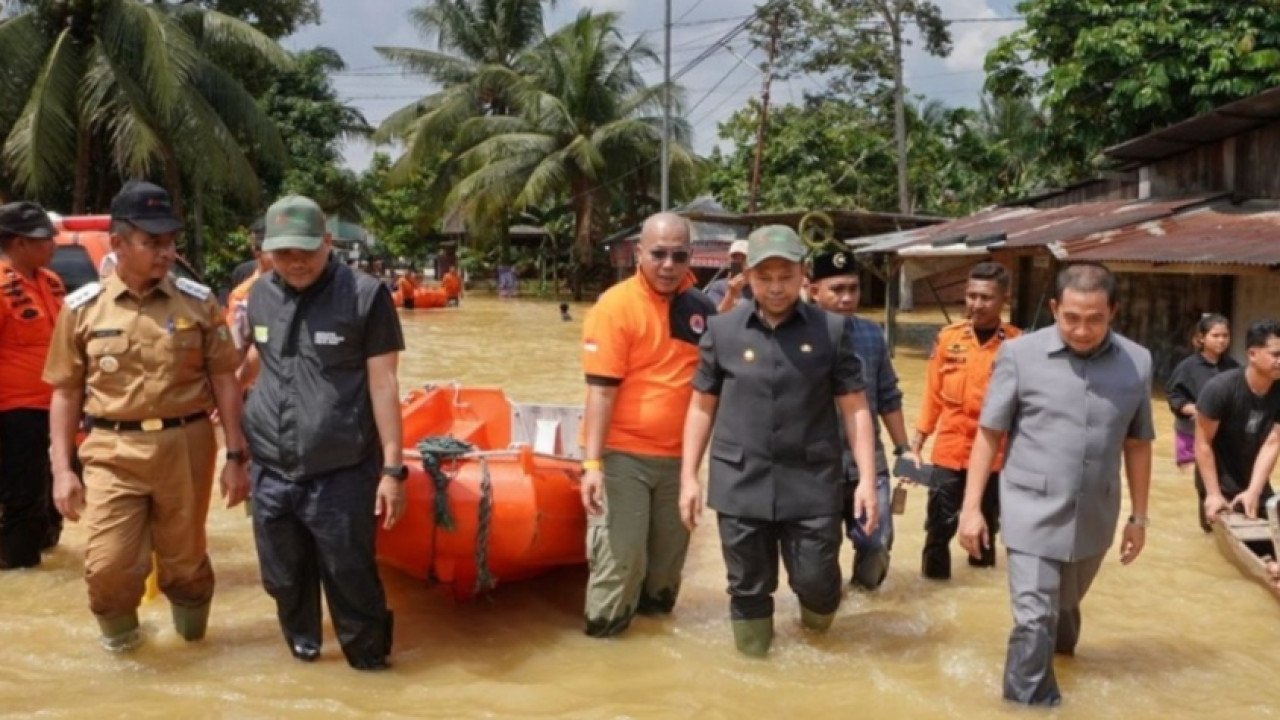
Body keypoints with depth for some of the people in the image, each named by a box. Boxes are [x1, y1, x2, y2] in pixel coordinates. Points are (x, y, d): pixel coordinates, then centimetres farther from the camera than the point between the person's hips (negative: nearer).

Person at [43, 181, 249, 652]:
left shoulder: (198, 301, 0)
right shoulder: (82, 307, 0)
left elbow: (225, 381, 2)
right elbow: (66, 393, 5)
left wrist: (236, 456, -2)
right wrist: (62, 469, -1)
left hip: (187, 448, 0)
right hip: (113, 453, 0)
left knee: (183, 561, 12)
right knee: (106, 565, -5)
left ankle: (191, 635, 42)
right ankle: (119, 632, 28)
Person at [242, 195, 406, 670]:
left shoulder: (365, 295, -9)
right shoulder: (260, 295, 5)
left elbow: (382, 383, -8)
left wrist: (392, 468, -10)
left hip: (341, 476, -5)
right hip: (271, 474, 5)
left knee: (351, 583, 2)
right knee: (284, 581, 18)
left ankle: (370, 667, 22)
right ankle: (302, 650, 40)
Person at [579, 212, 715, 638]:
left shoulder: (698, 306, 4)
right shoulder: (617, 306, -13)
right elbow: (601, 390, -18)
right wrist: (592, 463, -23)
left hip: (677, 454, 6)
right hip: (624, 455, -6)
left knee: (670, 550, 18)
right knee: (620, 554, -4)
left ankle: (655, 609, 38)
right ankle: (603, 630, 13)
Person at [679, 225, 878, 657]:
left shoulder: (832, 330, 0)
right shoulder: (722, 331, 2)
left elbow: (854, 408, 2)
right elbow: (702, 407, 8)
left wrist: (867, 478, -4)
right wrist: (689, 477, 5)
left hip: (811, 484, -1)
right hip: (741, 485, 1)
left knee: (815, 581, 3)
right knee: (748, 589, 10)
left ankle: (819, 605, 38)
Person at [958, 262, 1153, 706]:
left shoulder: (1137, 362, -2)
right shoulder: (1020, 354, -10)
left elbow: (1137, 445, 8)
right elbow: (989, 434, -5)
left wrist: (1138, 516, 10)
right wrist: (971, 507, -6)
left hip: (1094, 518, 4)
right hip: (1033, 514, -3)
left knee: (1065, 605, 25)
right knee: (1033, 619, -5)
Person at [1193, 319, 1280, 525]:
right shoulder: (1220, 388, -21)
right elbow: (1203, 444, -18)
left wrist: (1254, 491, -24)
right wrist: (1214, 494, -21)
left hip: (1256, 482, 4)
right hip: (1221, 485, -4)